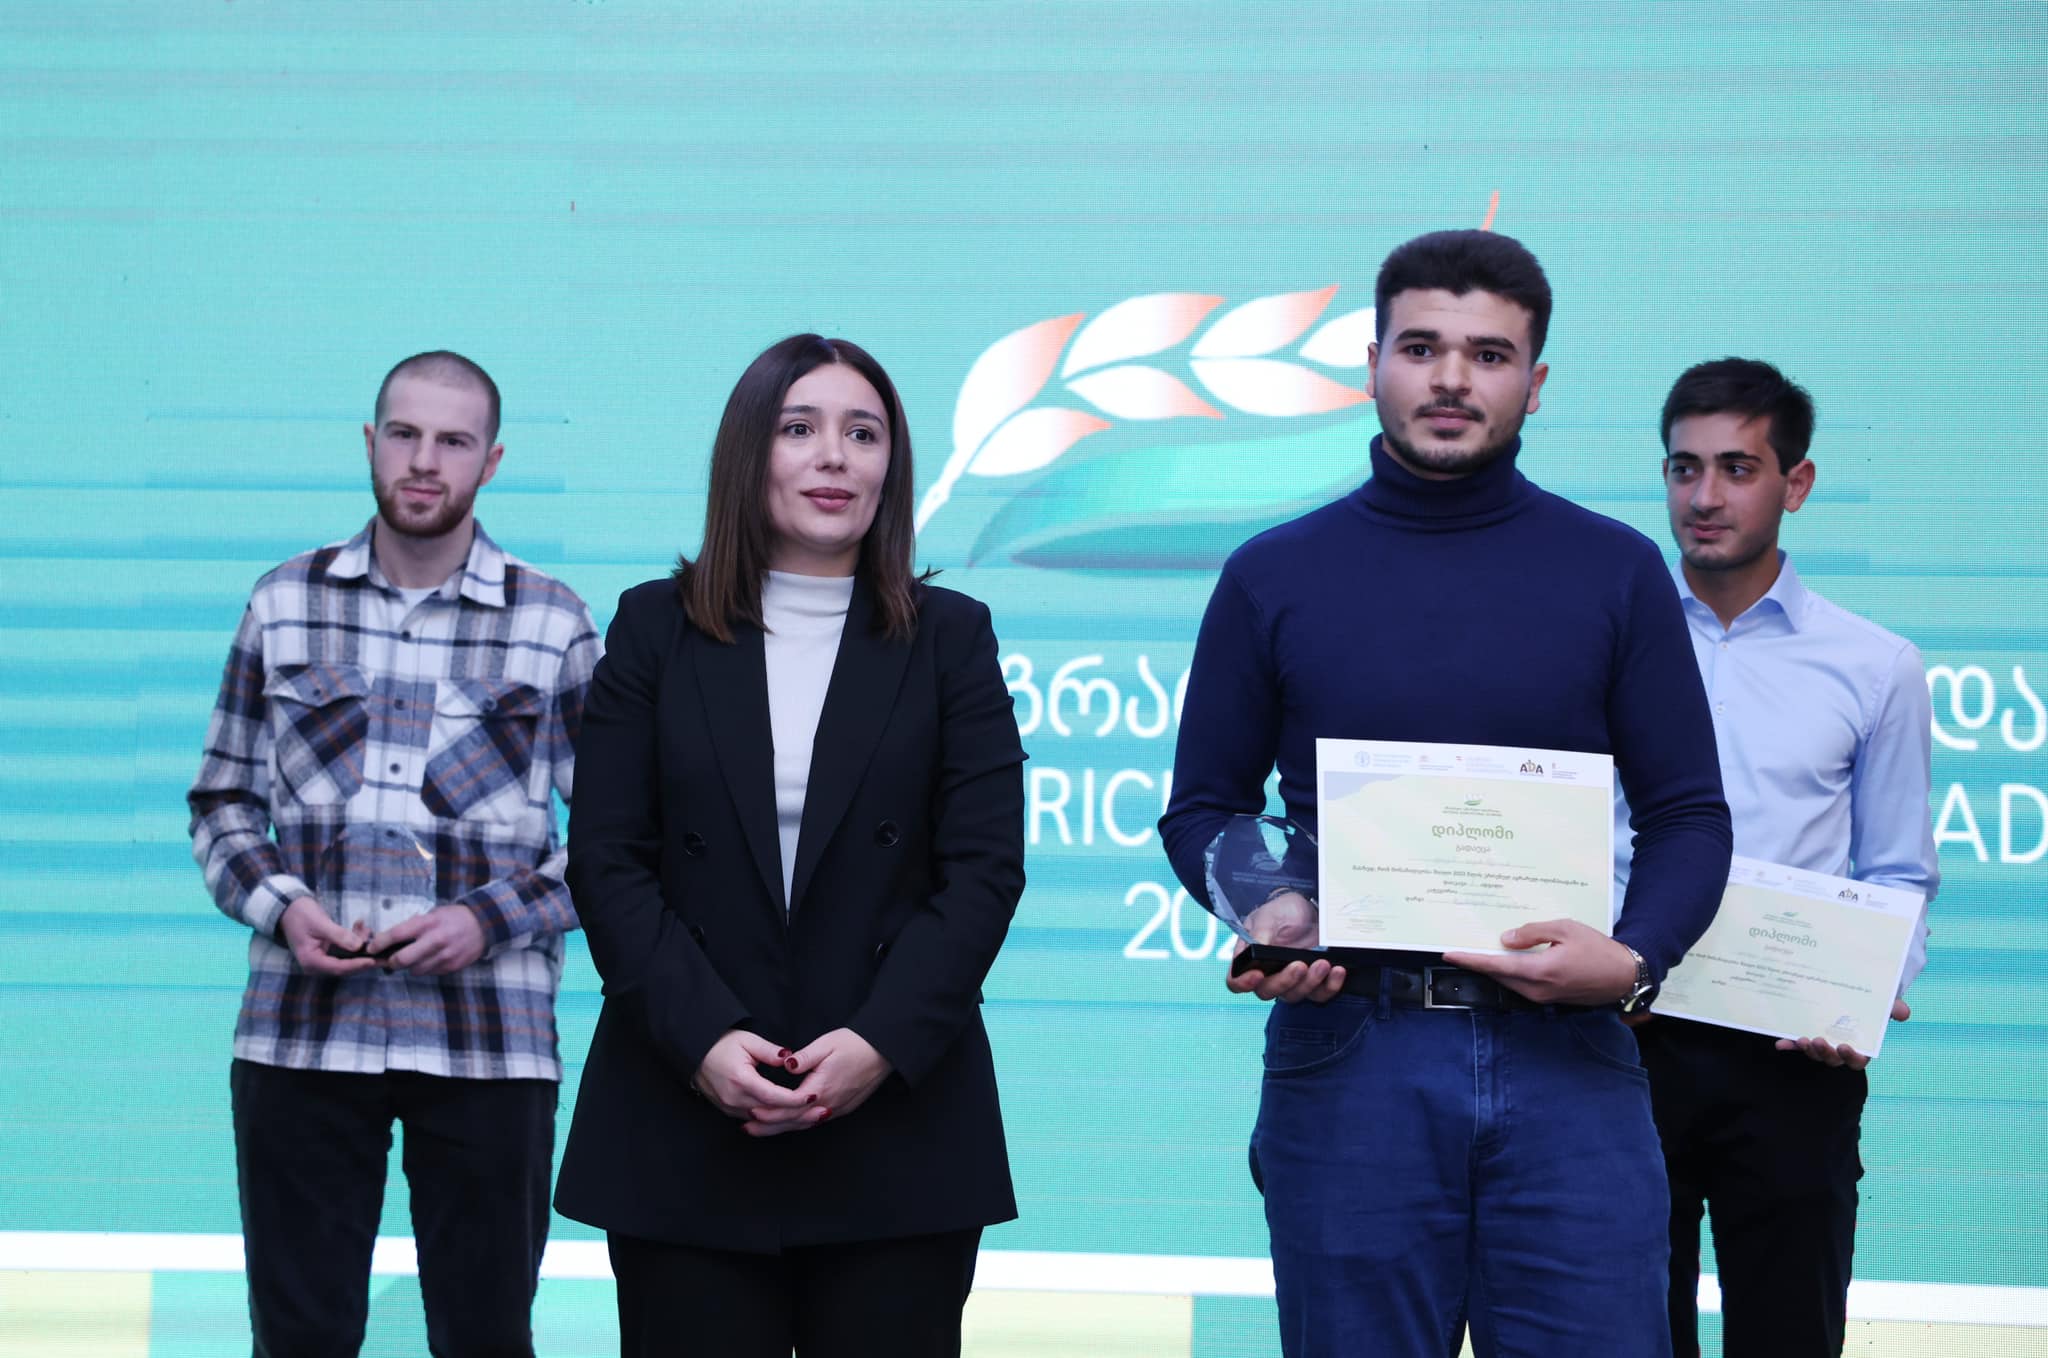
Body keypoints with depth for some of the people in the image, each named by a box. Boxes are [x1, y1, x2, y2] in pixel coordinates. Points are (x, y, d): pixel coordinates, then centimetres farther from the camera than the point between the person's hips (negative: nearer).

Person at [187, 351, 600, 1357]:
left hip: (487, 1040, -1)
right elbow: (221, 800, 12)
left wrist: (491, 917, -10)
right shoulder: (283, 603, 7)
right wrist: (278, 904, -6)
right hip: (298, 1031, 1)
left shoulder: (554, 624, 2)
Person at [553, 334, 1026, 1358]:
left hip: (897, 1127, 0)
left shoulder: (950, 638, 8)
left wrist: (881, 1042, -14)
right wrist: (705, 1038, -13)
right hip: (685, 1128, 0)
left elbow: (984, 867, 0)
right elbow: (608, 862, 1)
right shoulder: (655, 628, 8)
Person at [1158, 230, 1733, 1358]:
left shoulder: (1617, 572, 7)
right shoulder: (1275, 576, 7)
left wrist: (1635, 958, -11)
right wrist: (1261, 913, -10)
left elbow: (1689, 813, 7)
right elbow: (1204, 806, 11)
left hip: (1564, 1053, 0)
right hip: (1347, 1049, 0)